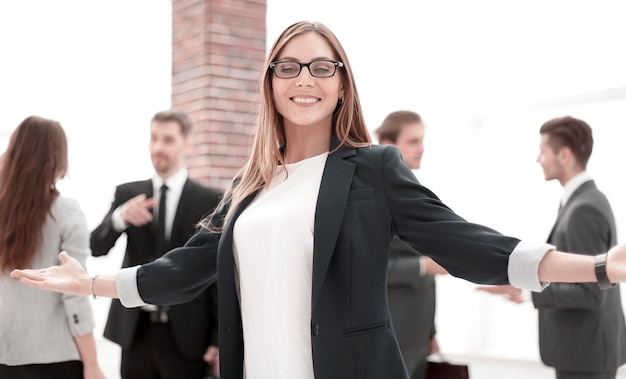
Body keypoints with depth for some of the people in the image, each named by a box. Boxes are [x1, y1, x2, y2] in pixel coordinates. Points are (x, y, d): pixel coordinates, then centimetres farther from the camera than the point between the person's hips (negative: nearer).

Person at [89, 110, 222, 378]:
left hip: (186, 334, -3)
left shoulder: (211, 202, -3)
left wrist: (220, 338, -5)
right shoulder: (127, 194, 7)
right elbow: (96, 248, -1)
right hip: (135, 330, 3)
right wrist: (120, 217, -20)